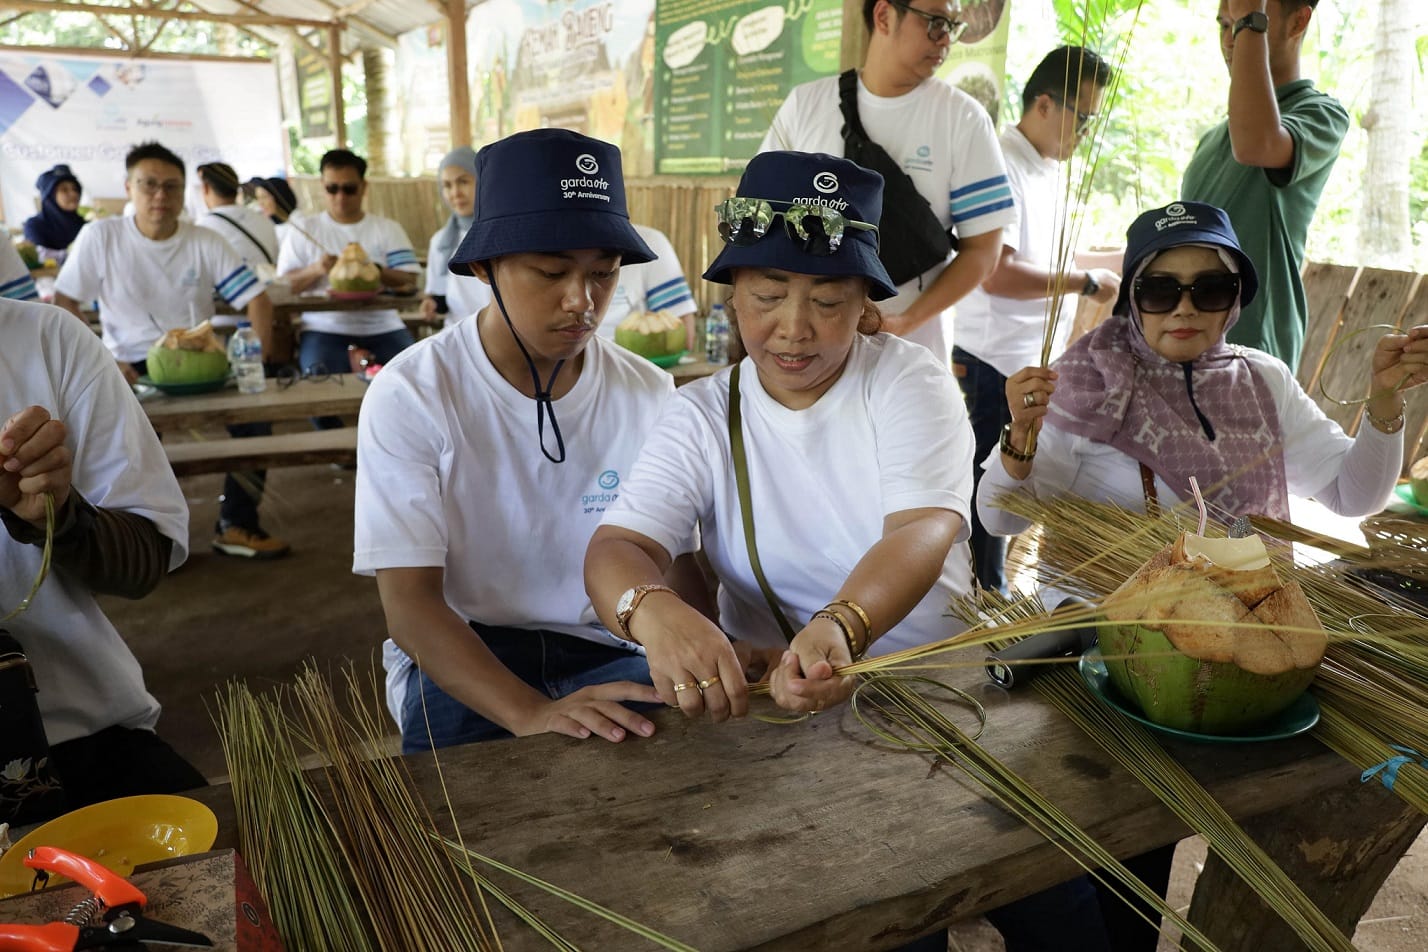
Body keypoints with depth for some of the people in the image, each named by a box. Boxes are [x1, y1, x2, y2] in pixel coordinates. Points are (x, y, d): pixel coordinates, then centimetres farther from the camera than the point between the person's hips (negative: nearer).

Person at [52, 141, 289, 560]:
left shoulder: (205, 243, 2)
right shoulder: (99, 237, -1)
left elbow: (256, 299, -2)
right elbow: (63, 303, -1)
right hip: (134, 369, -2)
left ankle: (237, 525, -11)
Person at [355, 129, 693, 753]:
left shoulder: (650, 395, -3)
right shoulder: (410, 395, -13)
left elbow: (675, 563, -3)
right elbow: (409, 603, -18)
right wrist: (531, 713, -35)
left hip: (604, 654, 4)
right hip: (456, 657, -3)